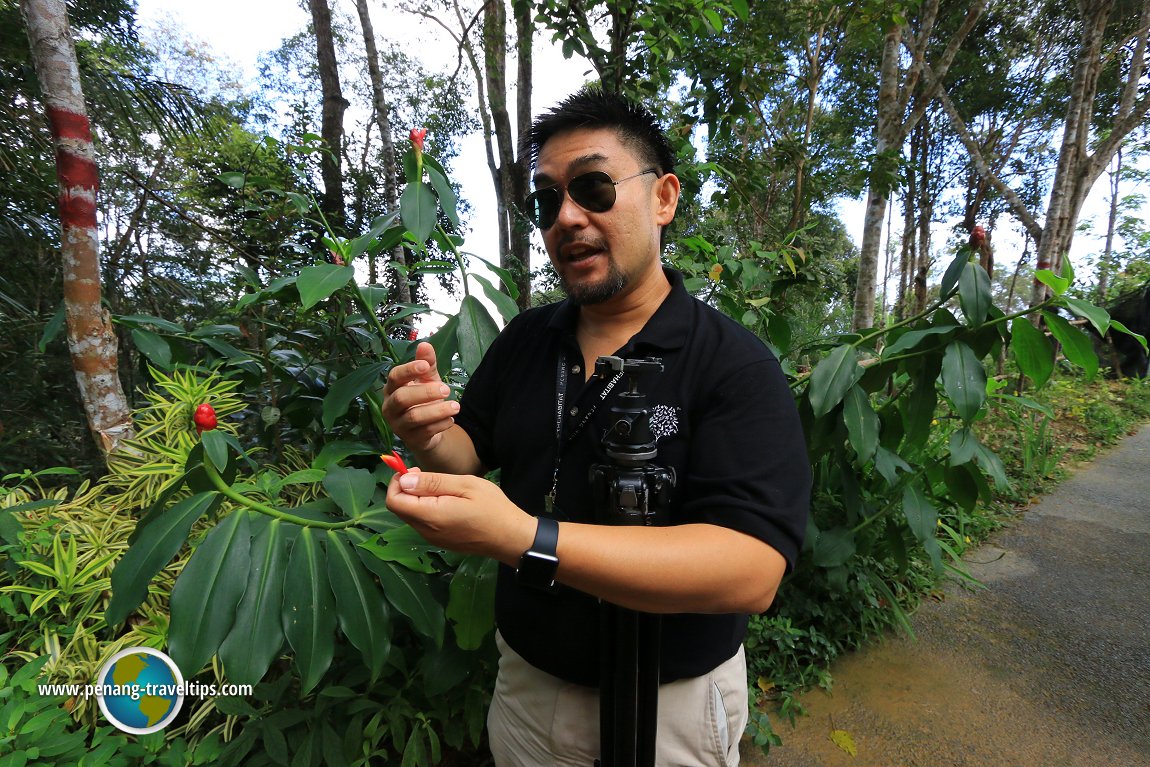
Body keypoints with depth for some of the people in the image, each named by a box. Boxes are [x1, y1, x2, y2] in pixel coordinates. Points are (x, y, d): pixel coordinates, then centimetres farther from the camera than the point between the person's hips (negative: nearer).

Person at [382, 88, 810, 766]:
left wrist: (528, 539, -39)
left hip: (671, 706, -3)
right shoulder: (522, 340, -4)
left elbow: (752, 571, -30)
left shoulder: (738, 365, -21)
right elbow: (473, 455, 3)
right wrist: (431, 437, -20)